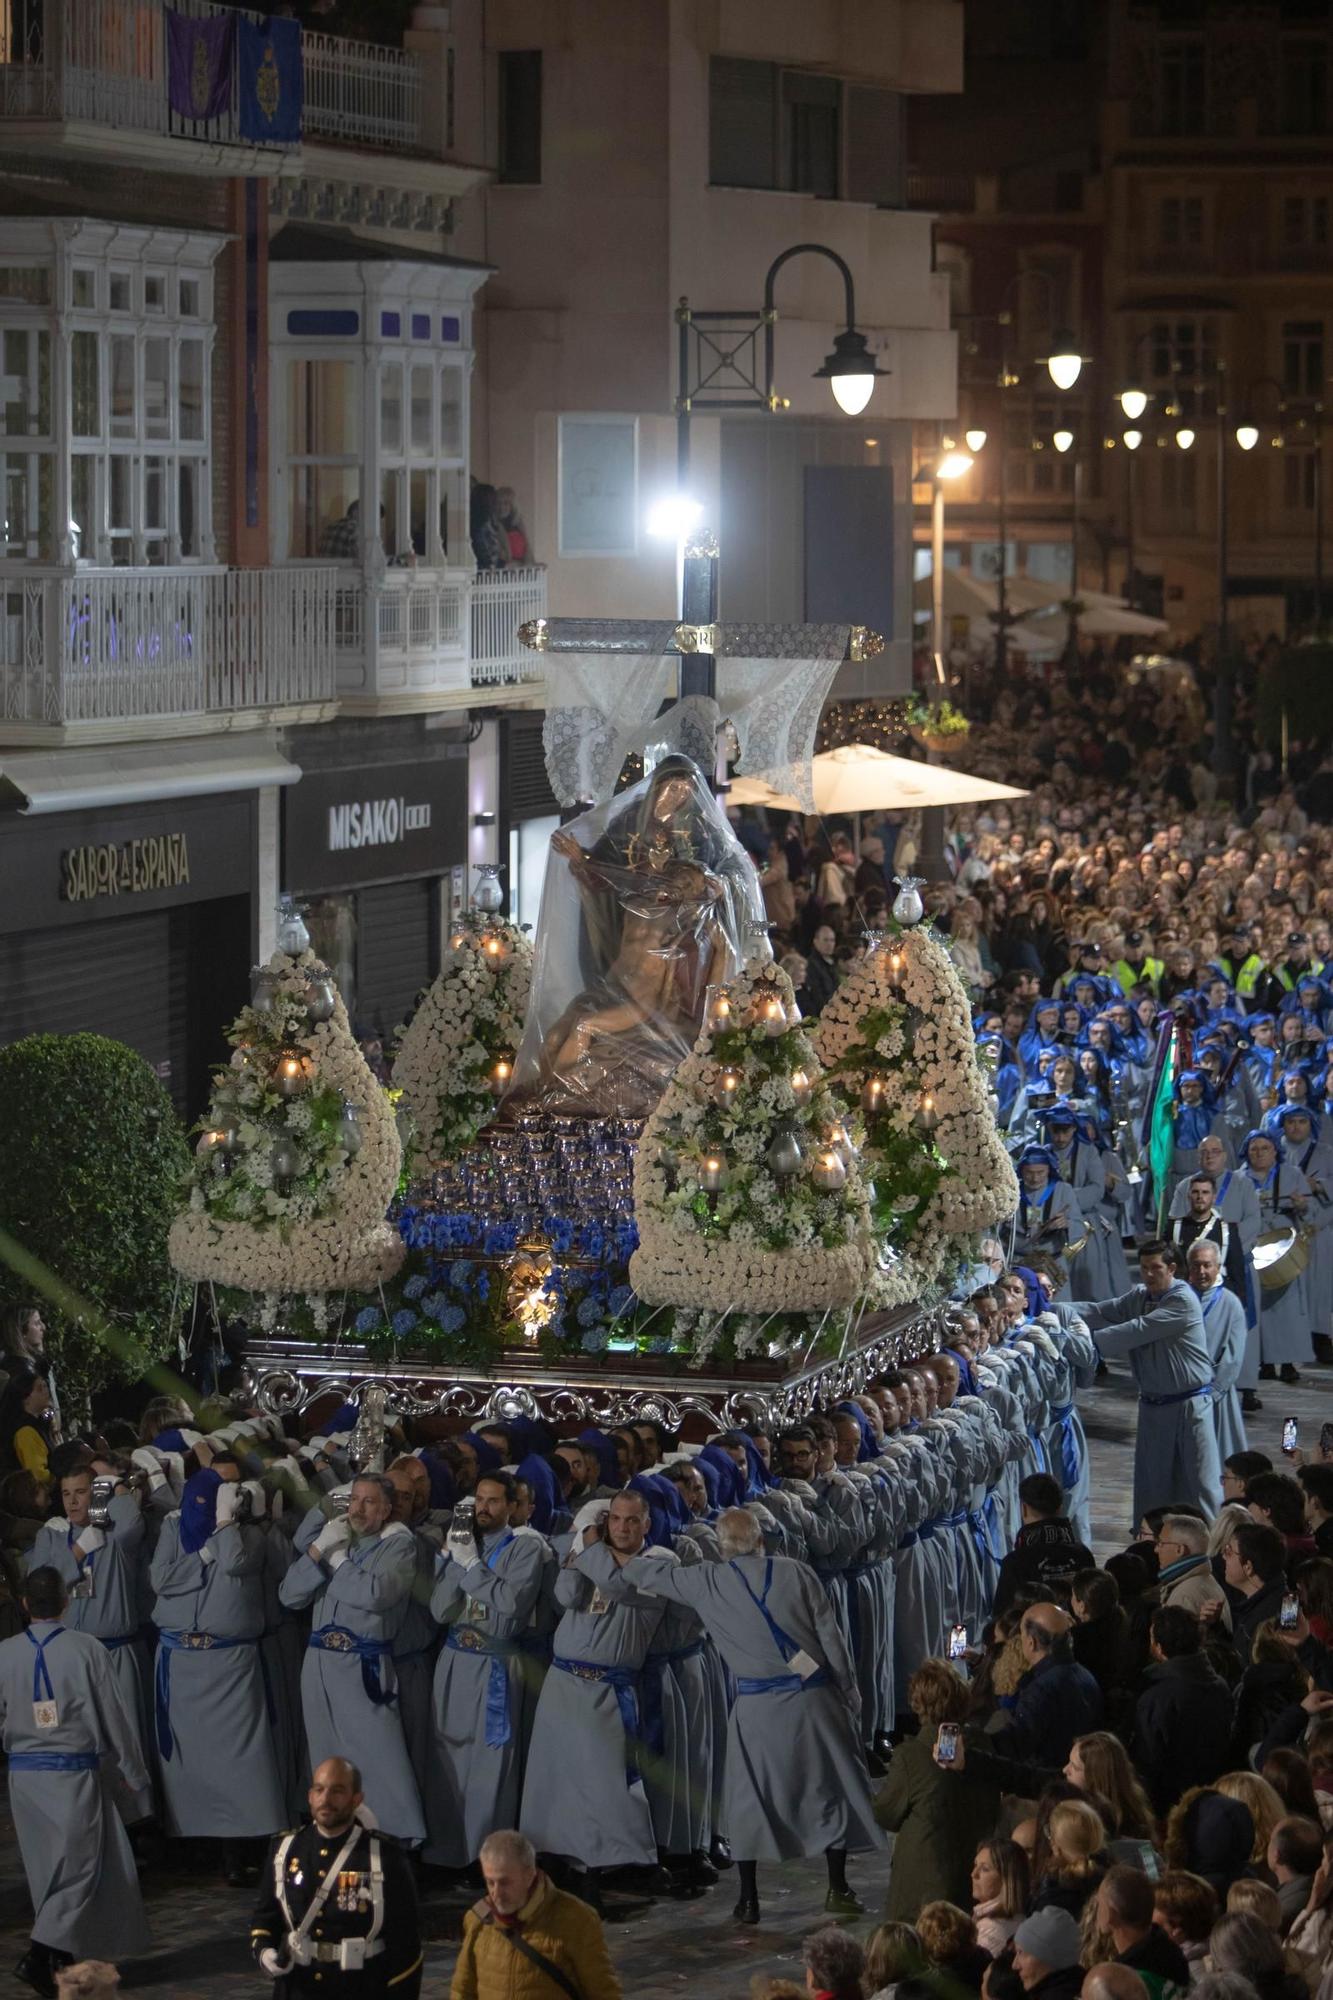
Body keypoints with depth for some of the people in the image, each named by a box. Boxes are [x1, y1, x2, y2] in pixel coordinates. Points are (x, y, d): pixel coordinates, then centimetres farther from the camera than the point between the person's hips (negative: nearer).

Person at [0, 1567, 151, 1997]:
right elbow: (116, 1717, -5)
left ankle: (61, 1958, 23)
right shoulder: (86, 1650, -11)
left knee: (45, 1870, 16)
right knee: (78, 1866, 0)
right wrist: (133, 1774, 5)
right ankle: (41, 1953, -16)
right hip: (76, 1772, -4)